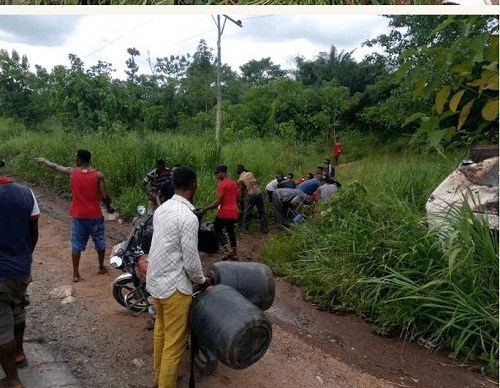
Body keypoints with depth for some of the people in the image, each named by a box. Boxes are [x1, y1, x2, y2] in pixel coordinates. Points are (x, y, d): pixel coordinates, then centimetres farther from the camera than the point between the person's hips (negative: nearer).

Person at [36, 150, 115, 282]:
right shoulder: (98, 175, -12)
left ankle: (75, 274, 16)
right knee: (99, 241, 17)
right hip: (95, 215, -1)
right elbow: (105, 197, -13)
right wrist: (109, 207, 7)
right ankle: (101, 268, 29)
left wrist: (44, 160, 34)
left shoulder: (72, 172, -6)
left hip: (78, 215, 1)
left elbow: (56, 167, 14)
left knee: (76, 244, 11)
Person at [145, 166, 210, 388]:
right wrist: (202, 281, 1)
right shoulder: (188, 218, -23)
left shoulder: (161, 209, 2)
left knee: (161, 330, 25)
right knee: (174, 343, 6)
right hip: (174, 286, -9)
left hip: (155, 280, 9)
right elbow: (191, 262, -20)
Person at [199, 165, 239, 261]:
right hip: (234, 212, 8)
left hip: (224, 212, -8)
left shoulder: (221, 185, -15)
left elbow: (218, 202, -20)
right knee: (231, 231, 19)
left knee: (217, 230, 10)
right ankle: (234, 254, 18)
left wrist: (205, 209, -17)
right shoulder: (234, 183, 11)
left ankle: (228, 249, -6)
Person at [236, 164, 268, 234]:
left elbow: (240, 191, 1)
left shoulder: (240, 179, -4)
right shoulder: (250, 173, 9)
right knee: (262, 212, 11)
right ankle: (264, 228, 13)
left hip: (250, 195, -4)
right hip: (258, 193, 5)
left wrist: (240, 198, 15)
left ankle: (244, 229, 11)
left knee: (246, 213, 7)